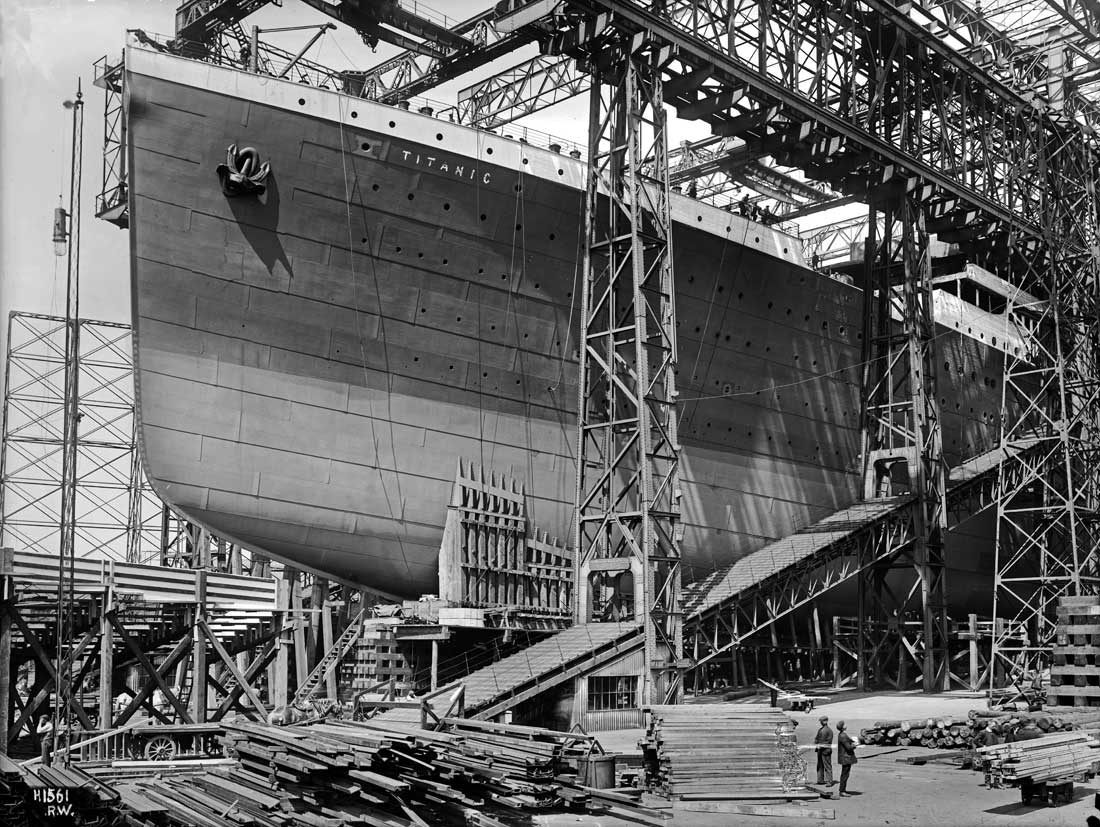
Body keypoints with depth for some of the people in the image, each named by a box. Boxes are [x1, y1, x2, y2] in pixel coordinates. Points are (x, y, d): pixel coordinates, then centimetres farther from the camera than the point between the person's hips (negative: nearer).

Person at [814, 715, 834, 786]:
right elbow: (816, 738, 18)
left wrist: (821, 745, -19)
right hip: (820, 751, 8)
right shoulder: (820, 730, 15)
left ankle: (829, 781, -2)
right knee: (820, 766, 13)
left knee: (827, 766, -5)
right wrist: (816, 744, -2)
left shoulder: (829, 731, -8)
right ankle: (820, 779, 22)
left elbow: (828, 741, -13)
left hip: (826, 751, -8)